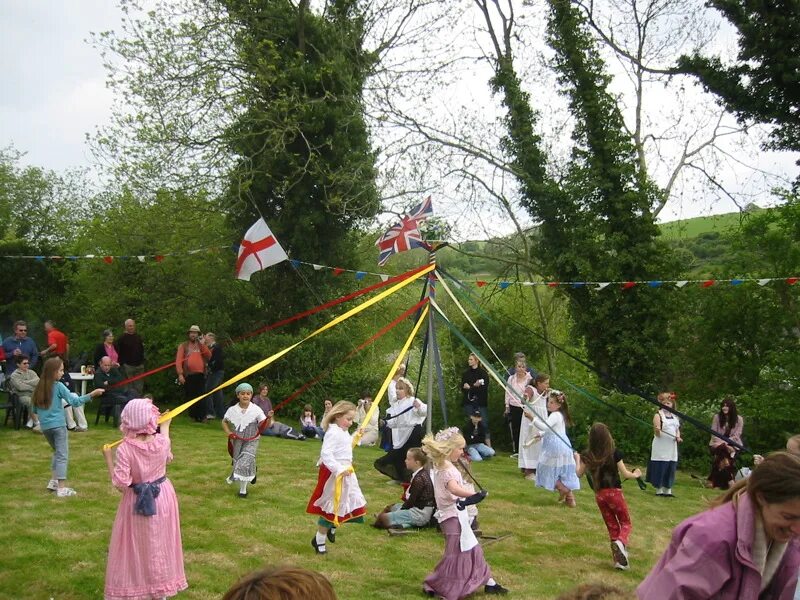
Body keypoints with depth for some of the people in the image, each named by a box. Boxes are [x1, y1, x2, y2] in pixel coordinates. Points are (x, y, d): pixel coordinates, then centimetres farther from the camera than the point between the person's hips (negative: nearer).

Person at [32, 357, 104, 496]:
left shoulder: (40, 387, 7)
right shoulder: (58, 386, -9)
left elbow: (35, 409, 13)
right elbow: (74, 401, -16)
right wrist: (92, 394, -18)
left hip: (45, 426, 6)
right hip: (58, 425, -6)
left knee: (57, 452, 22)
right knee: (62, 455, -3)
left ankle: (53, 481, 17)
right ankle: (61, 488, -7)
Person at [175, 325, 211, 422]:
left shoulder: (201, 345, 18)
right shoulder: (183, 346, 10)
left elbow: (209, 356, 3)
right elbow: (178, 360, 1)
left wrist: (202, 344, -3)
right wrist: (180, 374, -10)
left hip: (200, 375, 1)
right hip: (188, 375, -1)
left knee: (200, 396, -6)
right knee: (189, 396, 1)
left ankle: (202, 416, -5)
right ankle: (193, 416, 9)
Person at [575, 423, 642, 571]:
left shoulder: (588, 455, -4)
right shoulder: (615, 452, -12)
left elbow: (579, 473, 4)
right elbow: (625, 474, -7)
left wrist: (577, 459, 21)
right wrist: (636, 474, 14)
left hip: (599, 495, 3)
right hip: (614, 492, -3)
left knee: (612, 526, 16)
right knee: (626, 523, 11)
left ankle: (618, 559, 14)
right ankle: (621, 542, -21)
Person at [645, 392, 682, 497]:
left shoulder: (675, 416, 12)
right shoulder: (658, 415, -5)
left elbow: (677, 429, 18)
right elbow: (657, 433, -12)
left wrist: (678, 436, -3)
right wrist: (657, 430, -34)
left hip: (672, 447, 5)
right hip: (660, 447, -5)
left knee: (670, 468, 5)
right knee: (660, 468, -4)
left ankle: (668, 490, 12)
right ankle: (659, 489, 5)